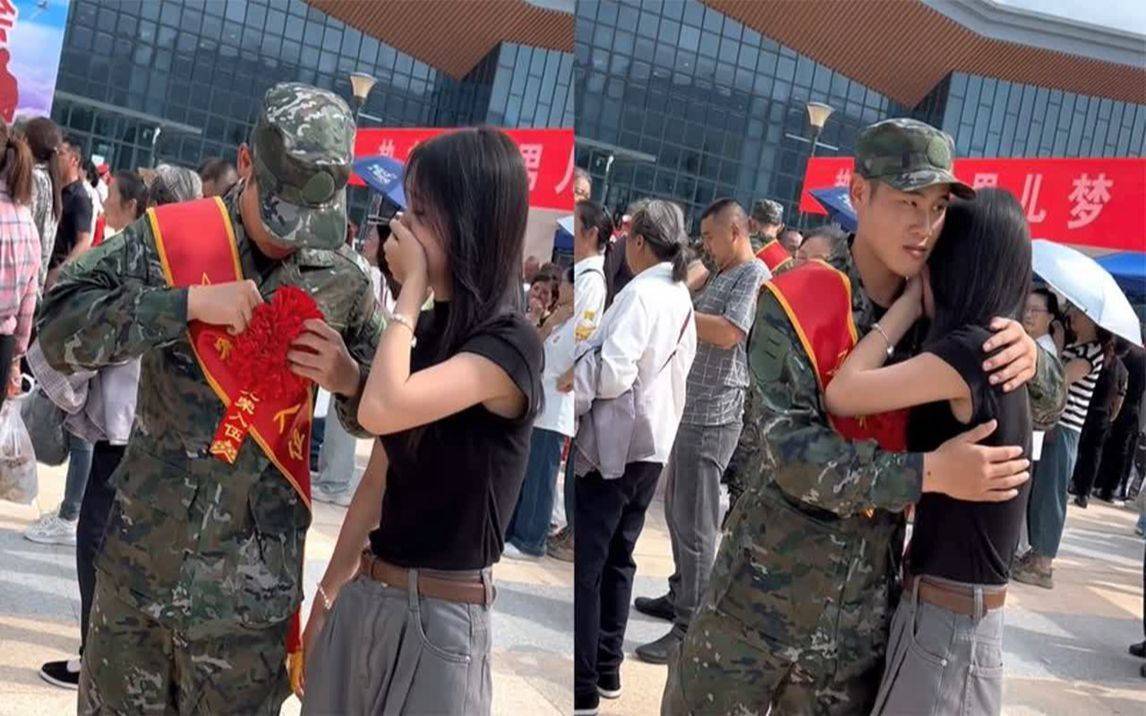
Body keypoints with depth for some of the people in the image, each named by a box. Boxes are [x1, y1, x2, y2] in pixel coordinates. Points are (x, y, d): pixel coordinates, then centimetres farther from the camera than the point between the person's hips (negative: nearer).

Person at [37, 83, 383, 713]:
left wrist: (349, 378, -12)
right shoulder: (167, 239, -4)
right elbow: (58, 329, -12)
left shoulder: (342, 280, 1)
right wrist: (190, 301, -20)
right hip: (139, 554, 0)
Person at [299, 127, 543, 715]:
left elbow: (382, 411, -29)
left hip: (441, 614, -7)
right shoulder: (426, 331, 8)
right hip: (363, 597, 7)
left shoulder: (509, 345, -15)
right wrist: (327, 593, 15)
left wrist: (412, 287, -17)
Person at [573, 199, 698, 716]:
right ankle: (609, 669, 26)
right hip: (653, 445, 9)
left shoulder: (640, 294, -18)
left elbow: (610, 373, -26)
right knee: (618, 559, 18)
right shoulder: (682, 298, 9)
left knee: (584, 566, -2)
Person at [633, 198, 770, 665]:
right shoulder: (720, 277, 19)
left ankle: (691, 627, -4)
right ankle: (681, 596, 32)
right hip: (692, 410, 10)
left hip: (715, 416, -10)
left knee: (695, 522, -8)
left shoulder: (754, 276, -11)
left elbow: (728, 333, -25)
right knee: (677, 510, 18)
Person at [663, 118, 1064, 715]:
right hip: (762, 598, -4)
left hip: (865, 615, 4)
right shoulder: (793, 304, -12)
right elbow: (790, 450, -21)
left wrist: (1031, 356, -14)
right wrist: (928, 473, -28)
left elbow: (1048, 403, 9)